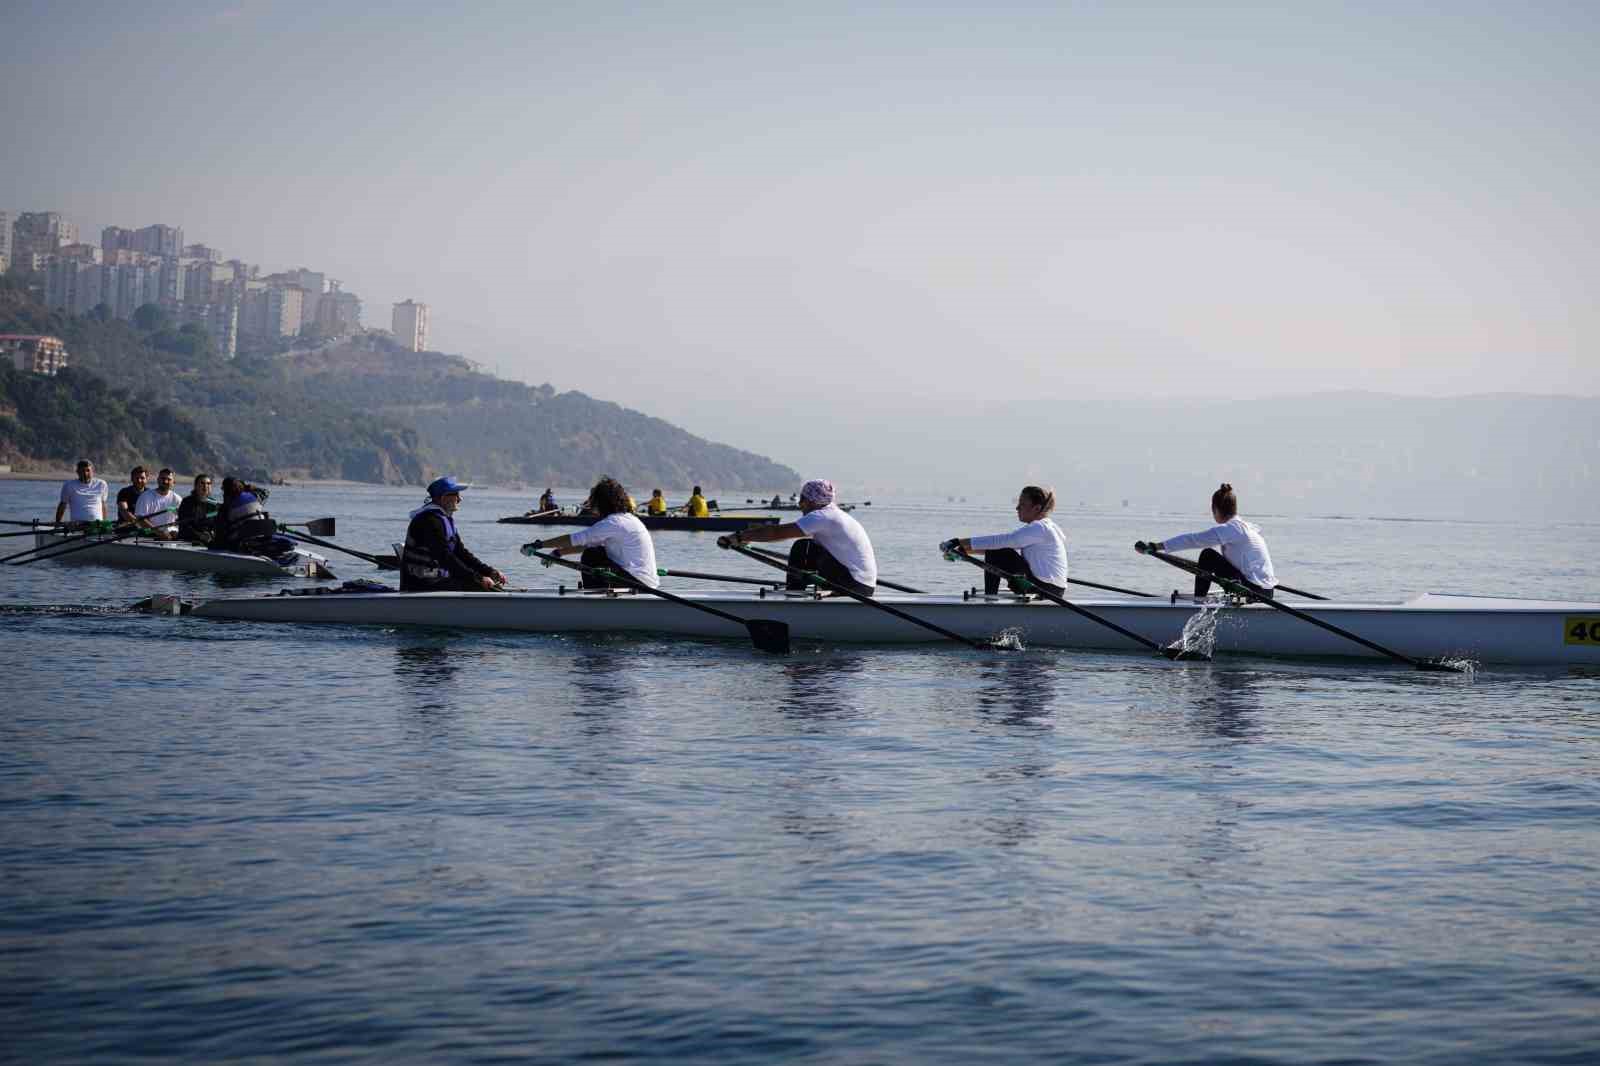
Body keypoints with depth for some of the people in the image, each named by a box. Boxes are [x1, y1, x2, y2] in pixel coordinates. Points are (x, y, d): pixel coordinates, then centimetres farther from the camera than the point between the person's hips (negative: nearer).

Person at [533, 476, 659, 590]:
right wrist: (558, 552, 19)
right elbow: (589, 543, 21)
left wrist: (540, 544, -5)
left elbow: (575, 539, -13)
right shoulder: (628, 518, 16)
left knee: (590, 557, -4)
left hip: (639, 583, -9)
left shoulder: (613, 522, -14)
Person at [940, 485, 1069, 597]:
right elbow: (1003, 545, 15)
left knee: (995, 554, -9)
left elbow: (999, 541, -22)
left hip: (1046, 589, -10)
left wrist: (959, 542, -21)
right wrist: (964, 549, 9)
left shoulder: (1039, 528, -16)